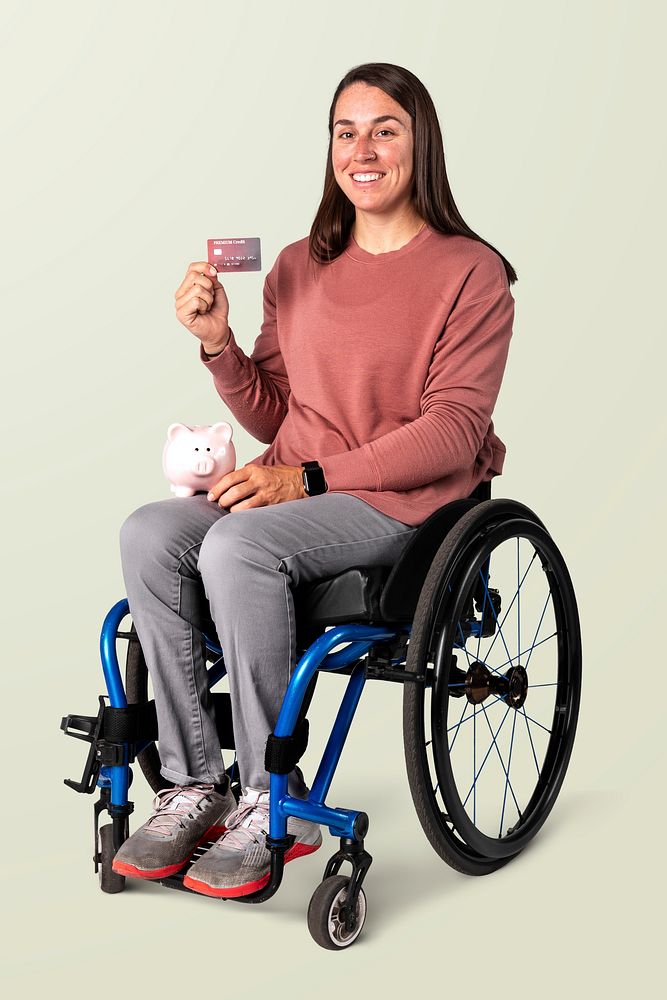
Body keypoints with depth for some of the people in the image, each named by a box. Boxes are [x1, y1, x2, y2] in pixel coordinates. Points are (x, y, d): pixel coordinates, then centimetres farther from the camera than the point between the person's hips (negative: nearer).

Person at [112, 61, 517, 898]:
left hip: (407, 501, -5)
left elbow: (453, 430, -11)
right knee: (148, 535, -22)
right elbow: (271, 416, 15)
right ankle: (194, 785, -14)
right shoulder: (298, 268, 14)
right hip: (292, 488, 6)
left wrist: (311, 477, -19)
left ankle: (275, 806, -19)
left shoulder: (471, 272, -3)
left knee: (238, 546, -32)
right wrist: (217, 341, -3)